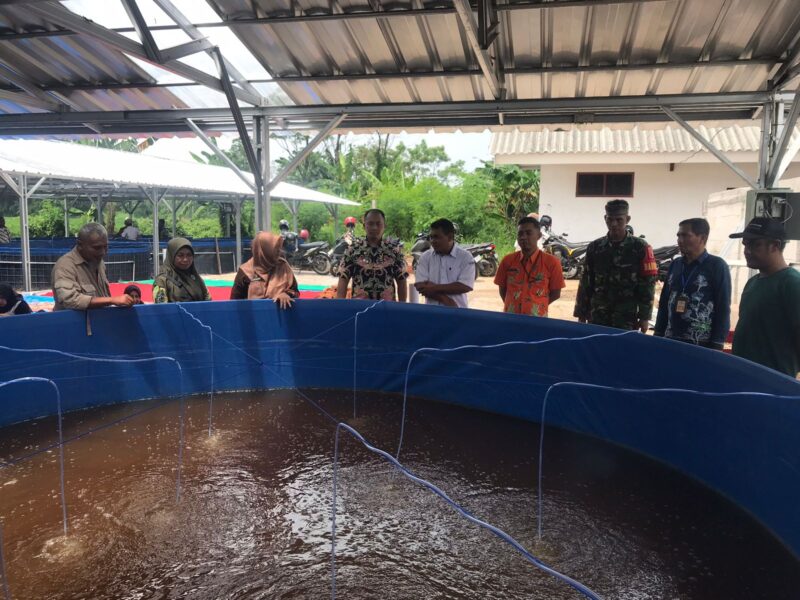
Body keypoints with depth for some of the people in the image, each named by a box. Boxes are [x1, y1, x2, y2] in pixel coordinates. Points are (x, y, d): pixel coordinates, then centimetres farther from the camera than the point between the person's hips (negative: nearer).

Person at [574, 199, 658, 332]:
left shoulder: (640, 247, -1)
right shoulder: (595, 247, 7)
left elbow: (648, 284, -3)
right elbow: (585, 283, 9)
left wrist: (644, 316, -7)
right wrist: (581, 314, 7)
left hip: (627, 317, -3)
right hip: (598, 316, 3)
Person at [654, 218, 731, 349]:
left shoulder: (717, 266, -5)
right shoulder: (675, 264, 9)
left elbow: (723, 309, -7)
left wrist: (717, 346, -10)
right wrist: (658, 334, 10)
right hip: (670, 340, 5)